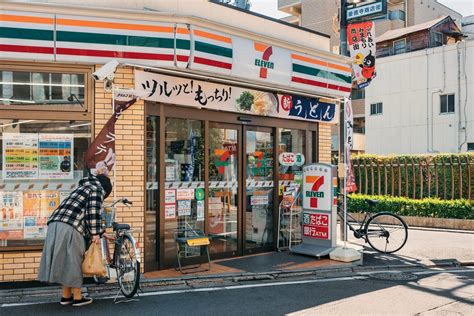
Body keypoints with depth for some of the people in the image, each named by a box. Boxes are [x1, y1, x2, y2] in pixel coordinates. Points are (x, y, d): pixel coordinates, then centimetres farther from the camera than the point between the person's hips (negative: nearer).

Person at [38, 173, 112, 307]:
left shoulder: (83, 188, 33)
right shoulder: (97, 189, 7)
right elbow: (93, 212, -9)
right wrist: (96, 233, -8)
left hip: (55, 224, 8)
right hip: (70, 228, -8)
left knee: (63, 261, 13)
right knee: (73, 261, 0)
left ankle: (66, 296, 21)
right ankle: (77, 297, 10)